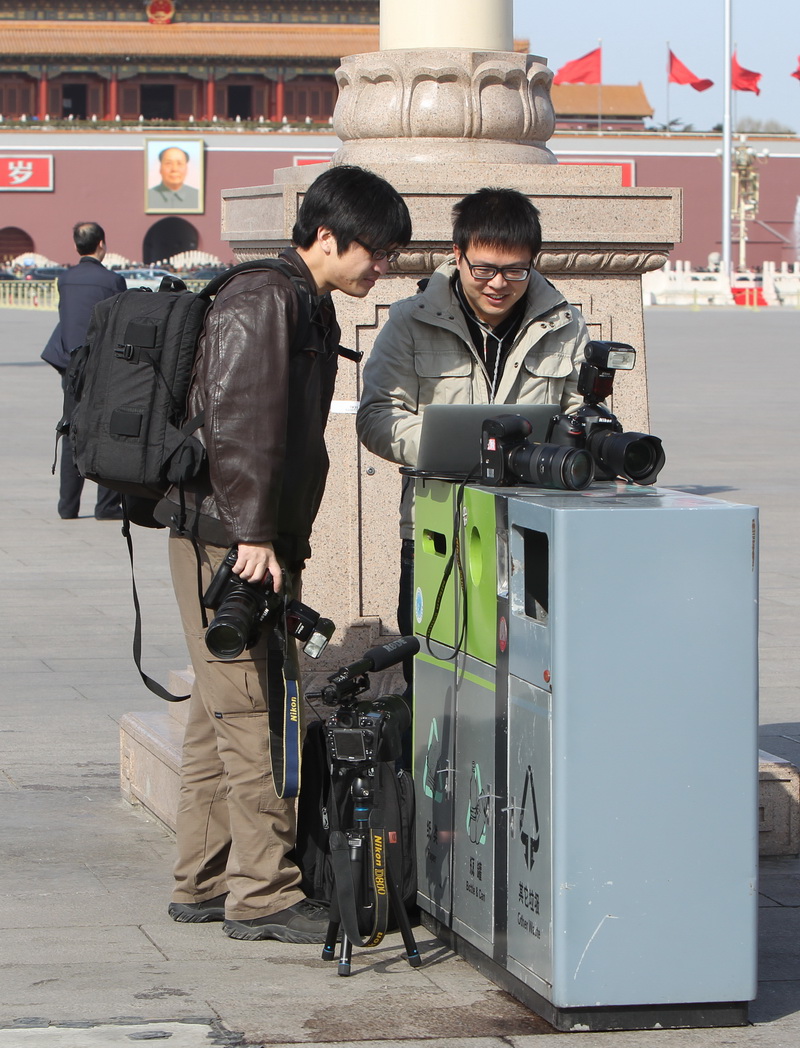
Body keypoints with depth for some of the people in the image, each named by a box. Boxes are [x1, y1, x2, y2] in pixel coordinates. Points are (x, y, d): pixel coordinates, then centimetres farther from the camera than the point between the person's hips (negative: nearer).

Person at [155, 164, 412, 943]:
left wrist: (285, 541, 20)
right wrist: (255, 535, -22)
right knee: (247, 713, -9)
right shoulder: (260, 302, -14)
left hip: (262, 540, 10)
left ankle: (201, 883, 18)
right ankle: (261, 894, -7)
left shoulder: (308, 306, 18)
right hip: (225, 536, -10)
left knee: (222, 712, 12)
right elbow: (237, 423, -21)